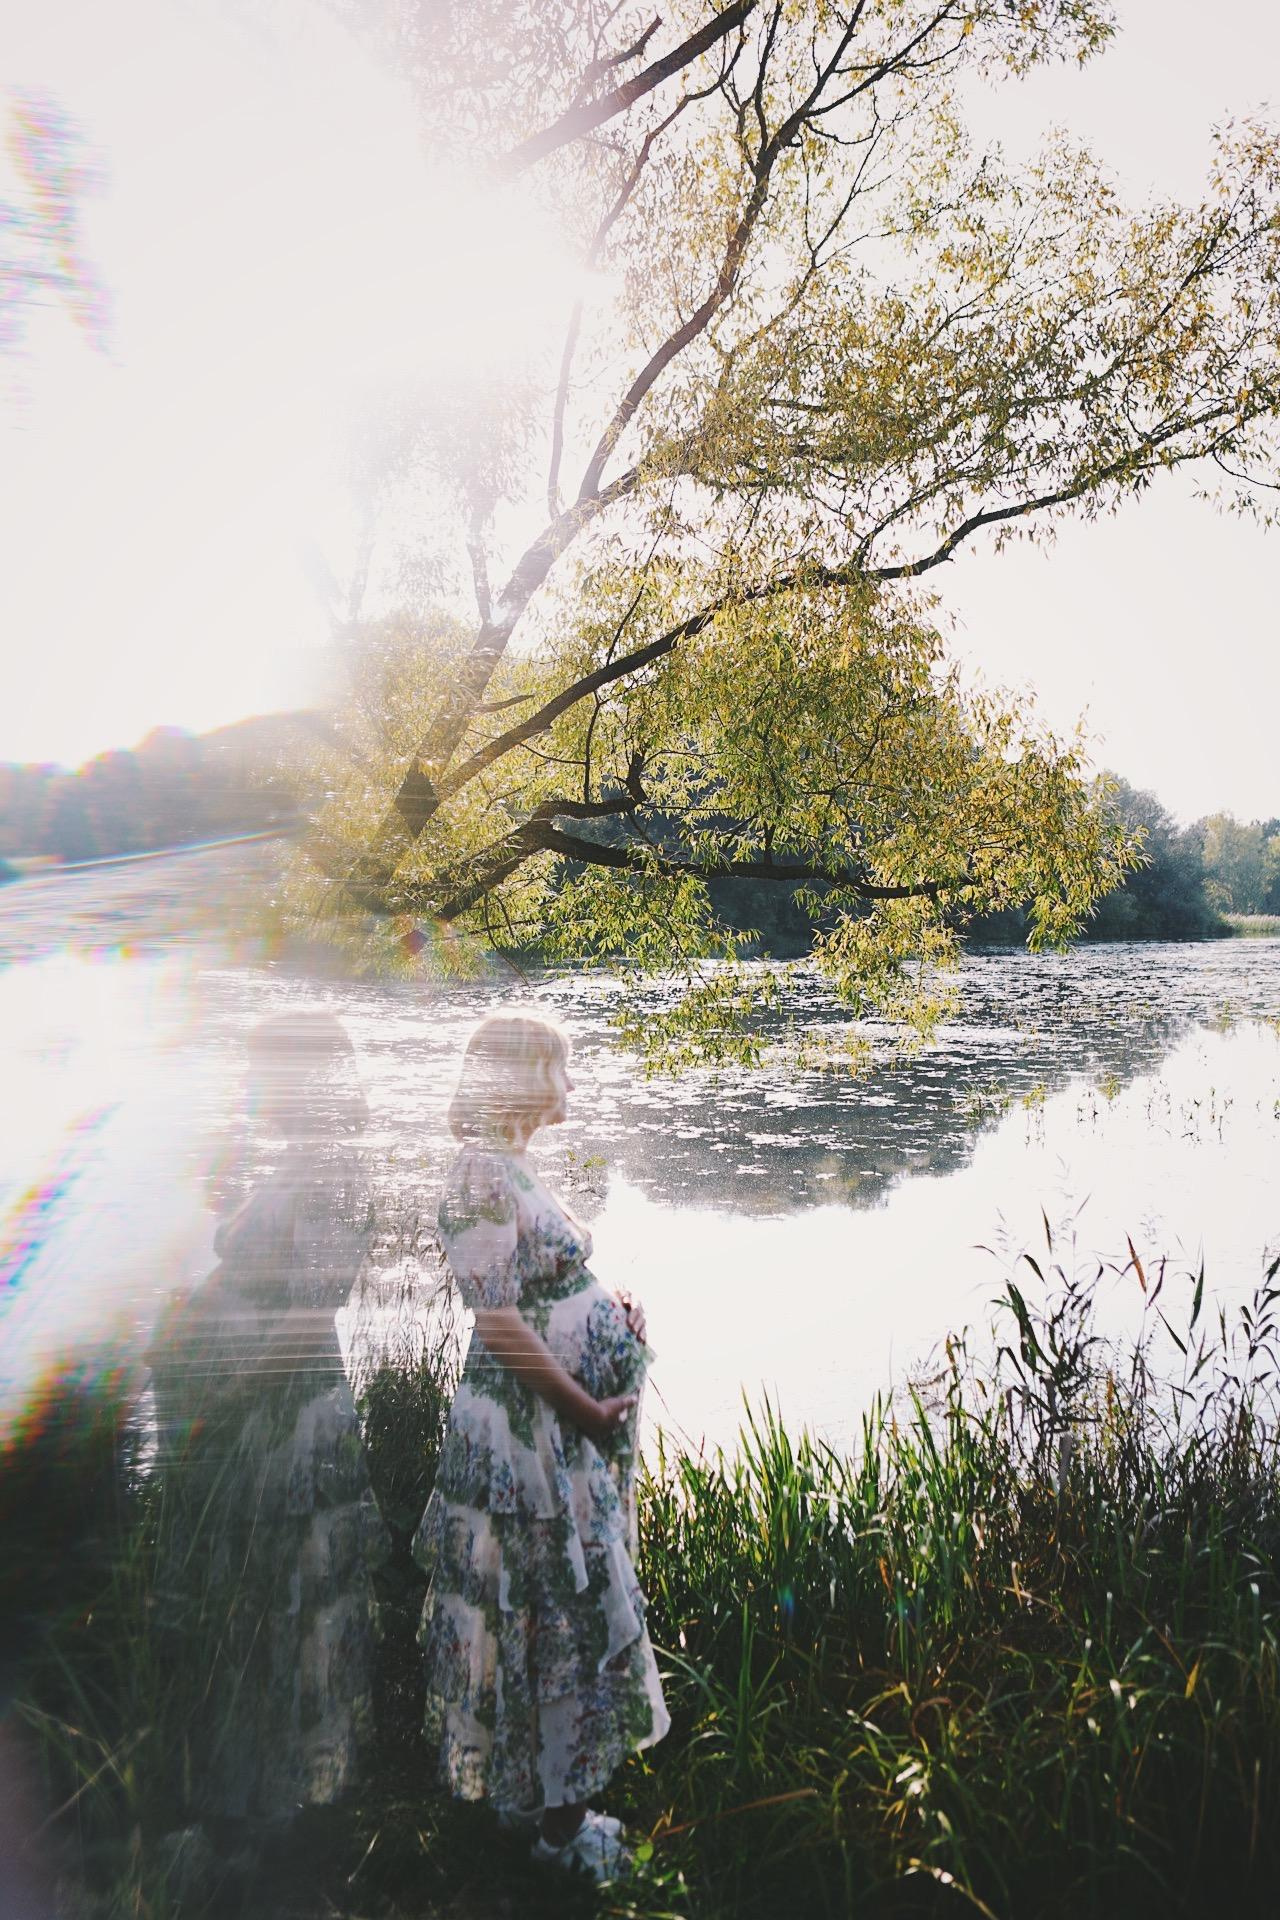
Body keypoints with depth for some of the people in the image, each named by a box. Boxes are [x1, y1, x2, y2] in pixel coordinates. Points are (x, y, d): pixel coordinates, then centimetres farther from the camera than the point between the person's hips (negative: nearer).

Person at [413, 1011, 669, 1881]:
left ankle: (541, 1791, 38)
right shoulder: (483, 1174, -21)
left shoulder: (515, 1168, 9)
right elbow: (499, 1323, -24)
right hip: (533, 1427, -10)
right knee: (560, 1614, 5)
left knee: (573, 1605, 21)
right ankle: (560, 1823, 22)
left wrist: (614, 1305, 2)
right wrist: (589, 1409, -18)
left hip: (572, 1428, 10)